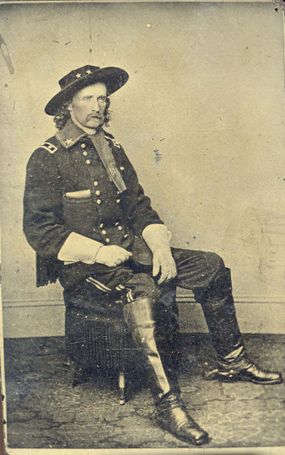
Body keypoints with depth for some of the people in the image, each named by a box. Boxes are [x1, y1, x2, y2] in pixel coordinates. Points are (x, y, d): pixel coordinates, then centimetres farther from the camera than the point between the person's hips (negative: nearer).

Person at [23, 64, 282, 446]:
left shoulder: (111, 148, 13)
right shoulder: (46, 160, -7)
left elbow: (138, 206, 14)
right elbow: (39, 230, -13)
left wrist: (160, 246, -5)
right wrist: (98, 252, -22)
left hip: (126, 248, 7)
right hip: (80, 265, -7)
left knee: (211, 266, -2)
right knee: (143, 289, -37)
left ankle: (231, 362, 11)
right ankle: (167, 403, -31)